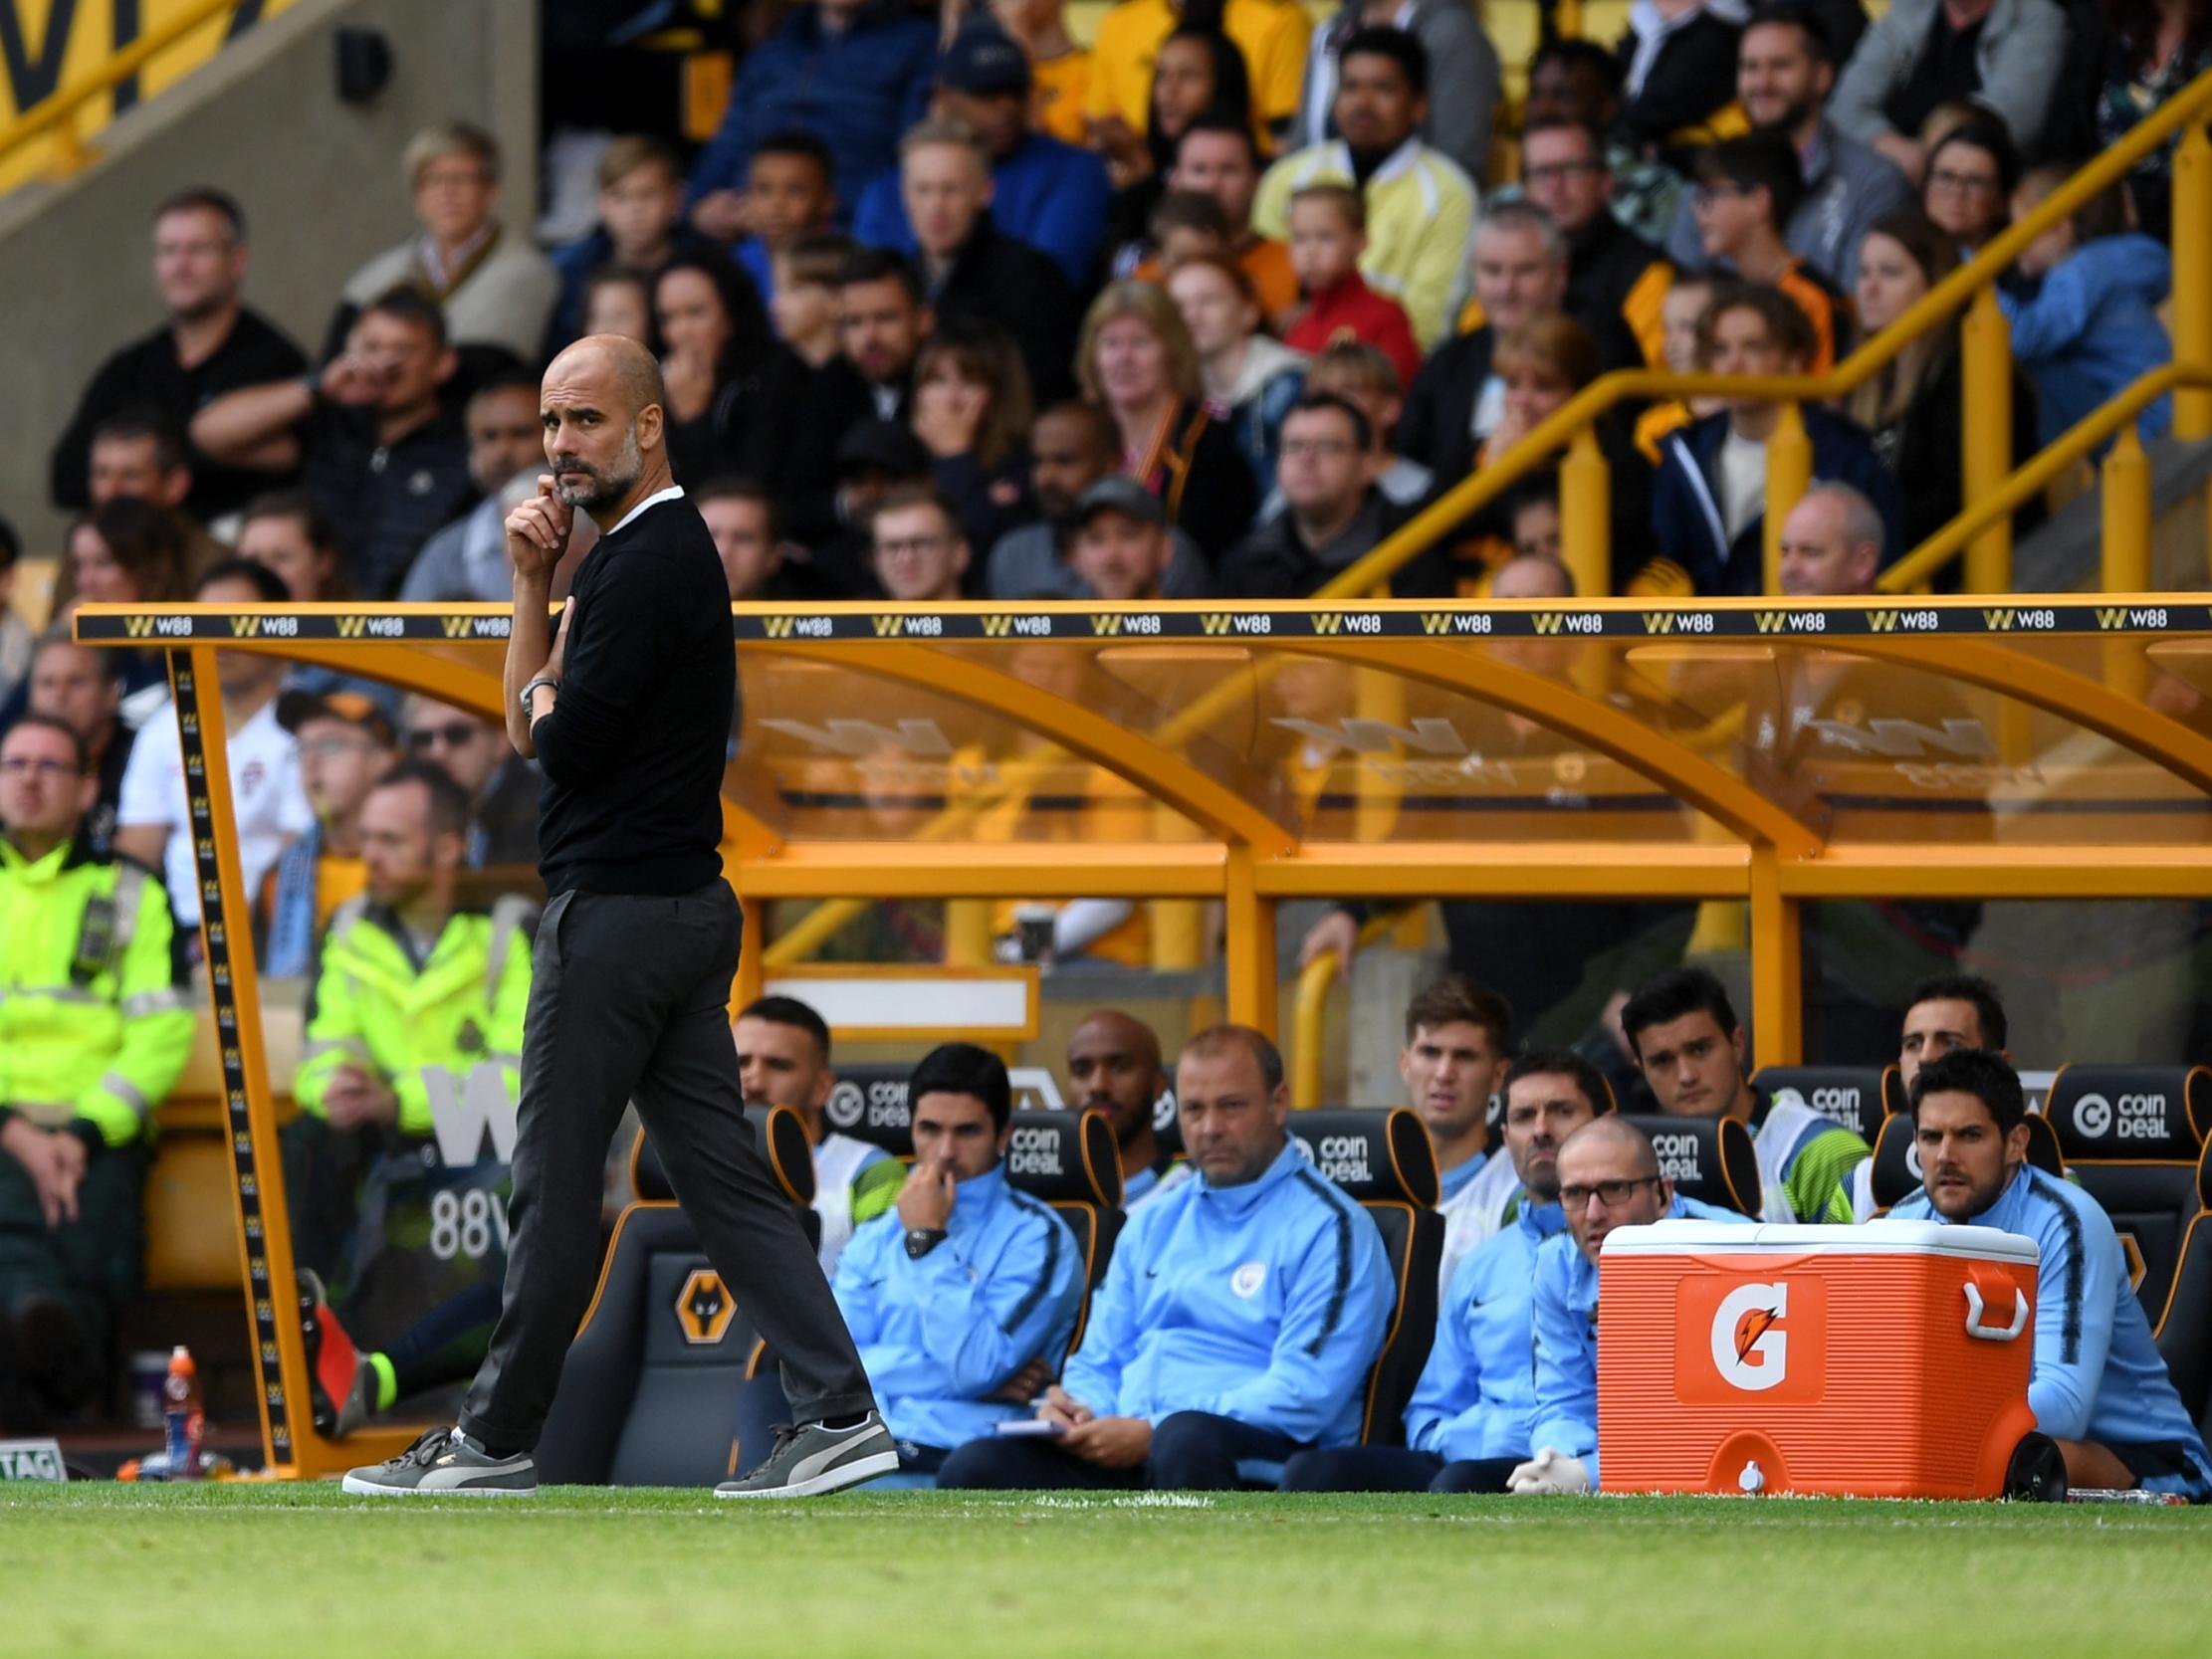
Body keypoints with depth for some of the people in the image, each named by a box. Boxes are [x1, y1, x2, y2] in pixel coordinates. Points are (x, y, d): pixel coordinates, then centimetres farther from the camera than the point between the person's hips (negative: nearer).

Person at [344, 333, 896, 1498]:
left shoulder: (649, 564, -15)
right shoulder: (652, 550, 18)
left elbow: (563, 740, -20)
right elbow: (530, 731, 18)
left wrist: (545, 701, 2)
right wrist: (533, 587, 7)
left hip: (618, 911, -10)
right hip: (683, 907, 10)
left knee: (554, 1182, -2)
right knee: (717, 1169, 5)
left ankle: (495, 1440, 5)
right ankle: (836, 1412, -1)